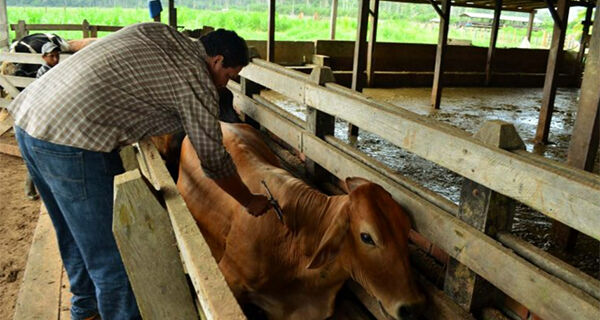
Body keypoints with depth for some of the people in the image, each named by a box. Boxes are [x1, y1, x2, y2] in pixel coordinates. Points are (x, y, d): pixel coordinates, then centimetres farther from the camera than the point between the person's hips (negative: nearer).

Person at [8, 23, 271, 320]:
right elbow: (215, 161, -1)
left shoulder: (154, 31, 14)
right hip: (70, 139, -10)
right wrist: (251, 201, 14)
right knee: (112, 254, 3)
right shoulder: (197, 82, -7)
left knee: (76, 234, 26)